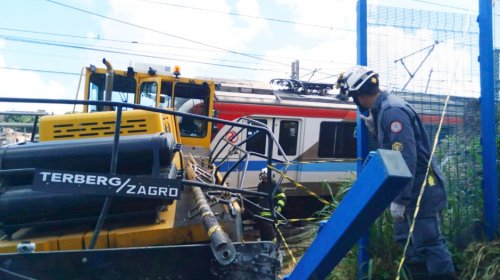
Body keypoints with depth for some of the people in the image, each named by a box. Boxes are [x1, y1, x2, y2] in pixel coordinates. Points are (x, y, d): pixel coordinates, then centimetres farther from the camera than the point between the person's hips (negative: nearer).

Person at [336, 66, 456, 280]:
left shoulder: (392, 111, -21)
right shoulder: (383, 109, 10)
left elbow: (406, 158, -26)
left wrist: (399, 199, -24)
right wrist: (373, 127, 9)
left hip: (422, 188, -10)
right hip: (411, 188, 10)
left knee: (429, 242, -7)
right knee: (407, 240, 16)